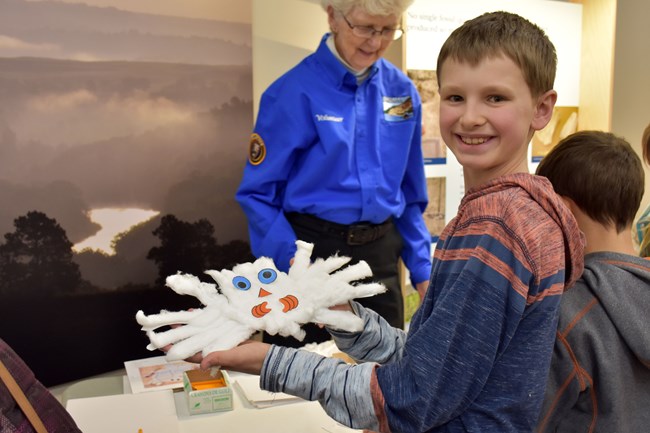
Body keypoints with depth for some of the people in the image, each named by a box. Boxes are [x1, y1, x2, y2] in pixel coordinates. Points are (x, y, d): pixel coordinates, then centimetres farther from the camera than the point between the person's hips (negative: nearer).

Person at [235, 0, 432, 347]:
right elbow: (259, 194, -11)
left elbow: (411, 196, 10)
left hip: (381, 254, 4)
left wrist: (422, 269, 6)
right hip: (311, 249, -4)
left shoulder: (402, 91, 3)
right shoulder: (295, 91, -12)